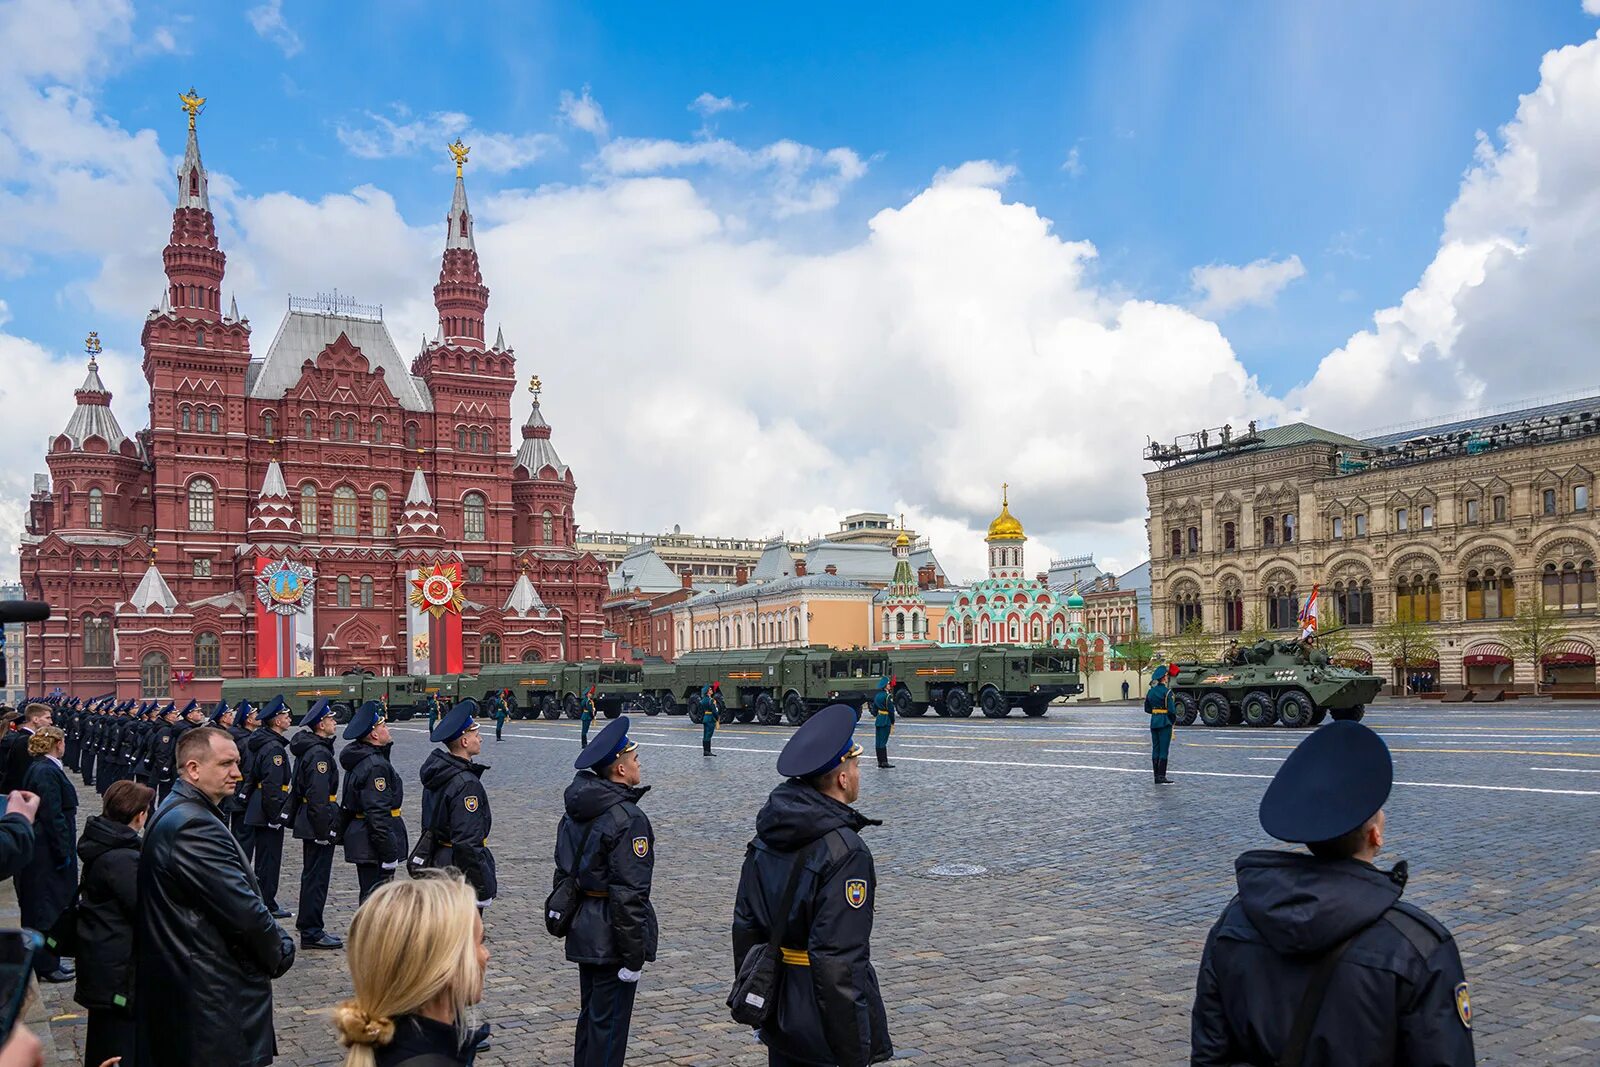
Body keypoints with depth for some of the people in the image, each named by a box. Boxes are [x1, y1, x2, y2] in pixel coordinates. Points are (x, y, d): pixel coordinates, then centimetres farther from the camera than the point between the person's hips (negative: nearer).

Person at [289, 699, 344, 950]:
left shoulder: (307, 749, 12)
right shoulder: (319, 753, -20)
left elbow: (298, 787, 20)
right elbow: (318, 797, -24)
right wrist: (325, 830, -22)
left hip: (307, 822, 10)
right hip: (318, 823, -10)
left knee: (312, 874, 19)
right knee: (317, 876, -3)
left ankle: (306, 923, 30)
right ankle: (311, 932, 3)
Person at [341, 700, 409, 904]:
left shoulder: (359, 760, 11)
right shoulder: (376, 765, -21)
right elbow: (378, 814, -24)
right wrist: (390, 855, -21)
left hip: (359, 839, 10)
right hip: (373, 848, -10)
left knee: (370, 896, 18)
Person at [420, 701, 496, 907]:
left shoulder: (437, 771, 6)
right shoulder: (467, 784, -23)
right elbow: (468, 843, -26)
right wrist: (484, 889, -21)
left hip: (437, 860, 10)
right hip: (460, 872, -10)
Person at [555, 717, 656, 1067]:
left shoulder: (576, 811, 6)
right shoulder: (629, 819, -21)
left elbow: (563, 871, 13)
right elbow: (628, 893, -23)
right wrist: (634, 957, -18)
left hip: (584, 932, 9)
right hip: (612, 936, -9)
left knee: (590, 1015, 21)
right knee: (609, 1024, 2)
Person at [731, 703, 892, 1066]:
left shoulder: (767, 837, 2)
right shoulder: (845, 852, -22)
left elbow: (745, 926, 8)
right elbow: (838, 960, -25)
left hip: (778, 1015, 7)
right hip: (820, 1022, -7)